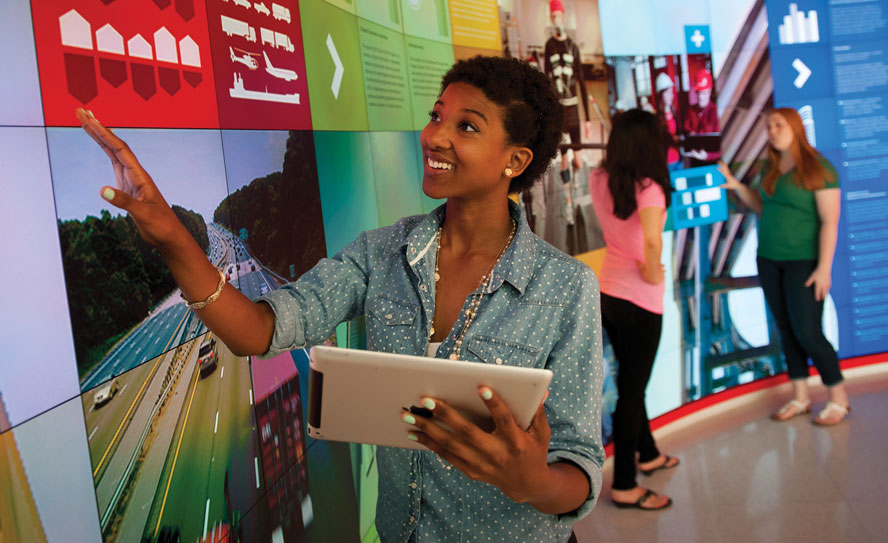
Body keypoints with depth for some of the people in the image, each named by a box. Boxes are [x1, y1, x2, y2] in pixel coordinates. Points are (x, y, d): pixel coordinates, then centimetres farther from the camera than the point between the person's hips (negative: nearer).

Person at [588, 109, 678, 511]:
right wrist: (652, 273, -20)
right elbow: (652, 240, -38)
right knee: (632, 389, 4)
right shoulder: (649, 188, -21)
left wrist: (615, 155, 9)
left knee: (630, 381, 23)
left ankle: (648, 454, 42)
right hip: (639, 299, -7)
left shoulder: (598, 179, -1)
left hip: (607, 292, 7)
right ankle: (624, 486, 14)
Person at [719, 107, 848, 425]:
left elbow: (830, 221, -13)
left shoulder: (818, 168, -11)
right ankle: (800, 398, 20)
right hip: (769, 260, 6)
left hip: (803, 261, -6)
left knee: (808, 333, -7)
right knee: (786, 330, 9)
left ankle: (839, 399, 10)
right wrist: (735, 185, 5)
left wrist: (824, 267, -18)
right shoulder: (771, 168, 9)